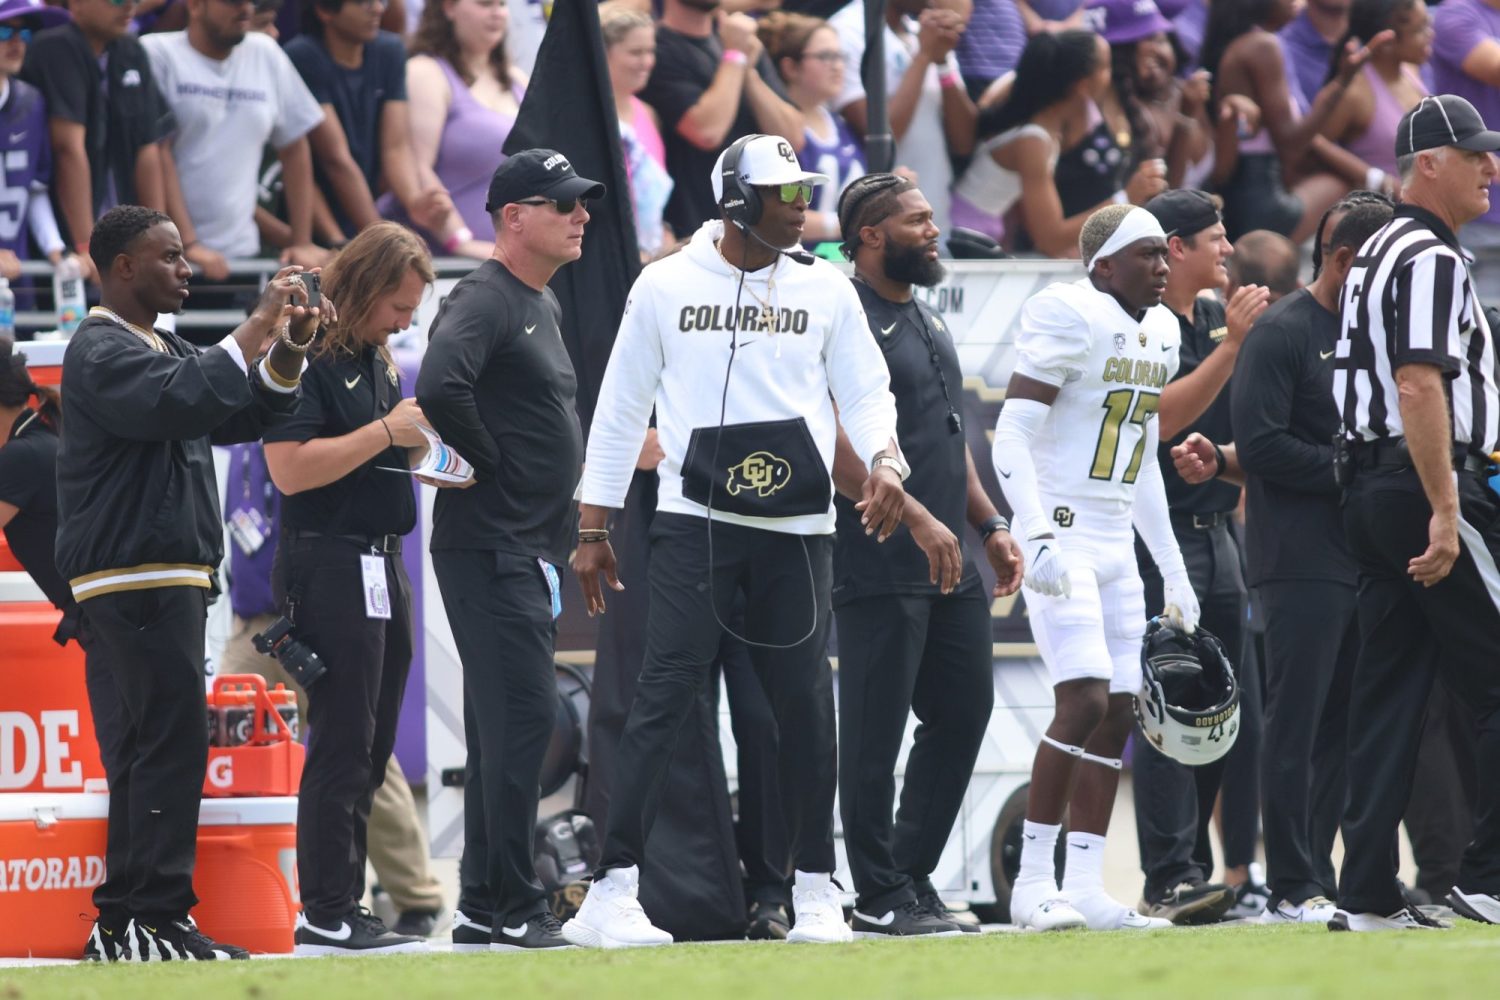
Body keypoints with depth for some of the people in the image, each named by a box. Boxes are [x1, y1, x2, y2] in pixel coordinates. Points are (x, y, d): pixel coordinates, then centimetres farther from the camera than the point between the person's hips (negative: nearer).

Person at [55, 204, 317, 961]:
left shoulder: (164, 349, 23)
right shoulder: (103, 351, -9)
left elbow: (241, 417, 19)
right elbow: (177, 404, -27)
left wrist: (288, 350, 3)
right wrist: (256, 331, -22)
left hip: (169, 580, 11)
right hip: (132, 579, -11)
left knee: (145, 753, 10)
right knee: (169, 746, -14)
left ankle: (125, 924, 11)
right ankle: (153, 918, -16)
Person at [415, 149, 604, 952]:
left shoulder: (544, 306, 18)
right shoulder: (484, 301, -13)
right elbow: (440, 387, -31)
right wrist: (489, 460, -17)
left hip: (532, 553, 10)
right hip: (489, 547, -10)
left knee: (504, 727, 12)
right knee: (522, 714, -13)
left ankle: (483, 908, 16)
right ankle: (509, 908, -12)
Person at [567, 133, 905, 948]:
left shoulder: (825, 291, 8)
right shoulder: (665, 287, 3)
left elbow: (865, 392, 7)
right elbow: (621, 409, 8)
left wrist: (884, 462, -15)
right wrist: (592, 529, 6)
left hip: (798, 527, 2)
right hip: (695, 521, -2)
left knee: (804, 703, 4)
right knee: (663, 696, -10)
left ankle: (814, 892, 14)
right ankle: (611, 894, -12)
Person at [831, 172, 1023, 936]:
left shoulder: (928, 322, 19)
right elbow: (838, 447, -19)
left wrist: (988, 523, 18)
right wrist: (916, 517, -23)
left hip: (949, 564, 9)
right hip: (880, 564, -9)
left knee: (963, 713, 10)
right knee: (875, 733, -3)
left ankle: (913, 875, 19)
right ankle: (882, 898, 1)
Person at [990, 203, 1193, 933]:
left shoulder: (1158, 333, 15)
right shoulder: (1070, 319, -12)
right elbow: (1011, 436, -17)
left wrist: (1172, 570, 21)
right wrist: (1037, 536, -27)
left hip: (1116, 545, 9)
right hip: (1062, 538, -9)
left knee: (1118, 713, 3)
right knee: (1085, 700, -17)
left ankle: (1084, 888, 5)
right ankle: (1033, 884, -11)